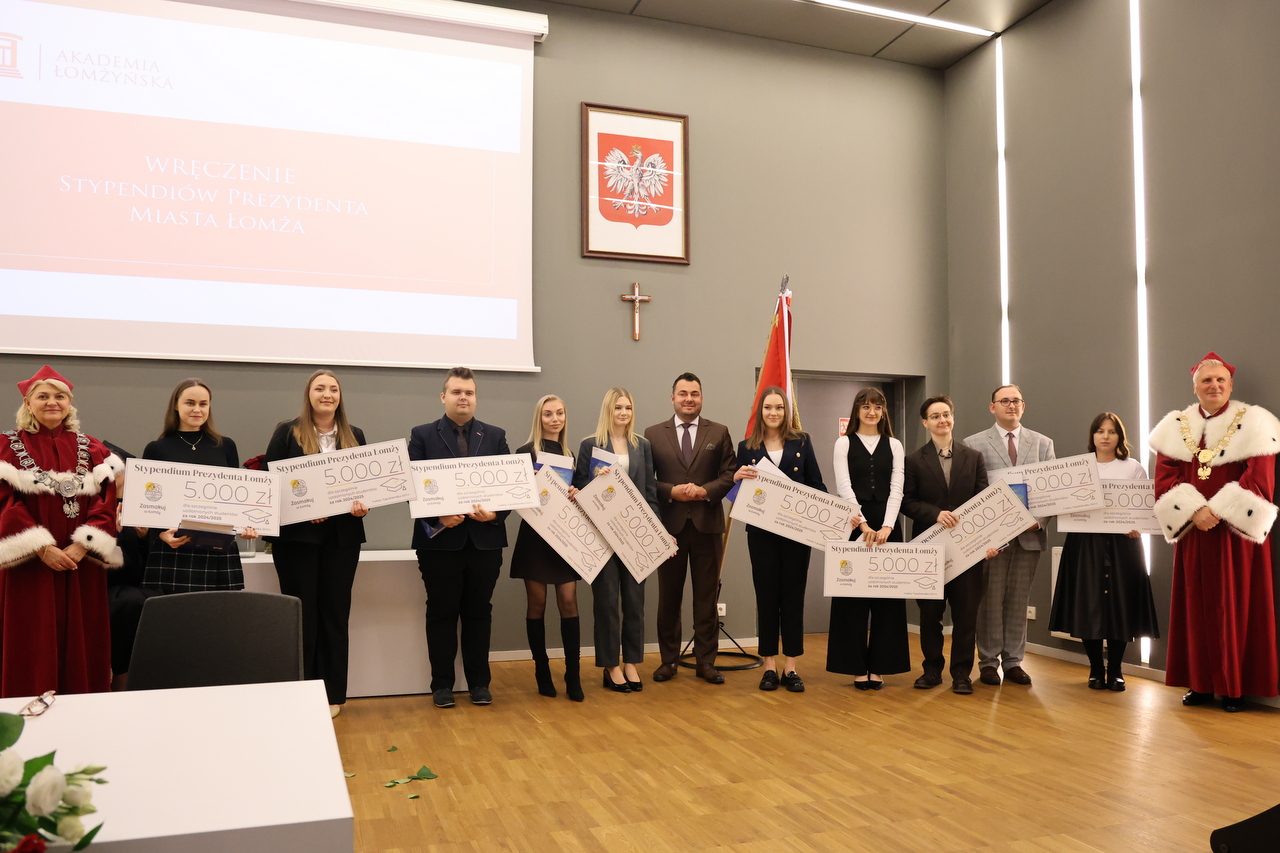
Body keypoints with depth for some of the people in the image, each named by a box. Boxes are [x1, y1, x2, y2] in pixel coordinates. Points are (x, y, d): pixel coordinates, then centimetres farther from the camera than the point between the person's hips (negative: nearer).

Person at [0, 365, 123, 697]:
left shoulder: (93, 451, 10)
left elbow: (106, 502, 2)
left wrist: (81, 547, -12)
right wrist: (42, 549, -15)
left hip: (82, 568, 2)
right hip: (29, 567, -2)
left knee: (81, 643, 5)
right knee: (33, 649, 0)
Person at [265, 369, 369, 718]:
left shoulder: (355, 436, 10)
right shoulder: (287, 433, 1)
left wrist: (363, 505, -10)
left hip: (342, 536, 3)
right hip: (297, 535, -3)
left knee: (335, 612, 6)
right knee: (302, 613, 1)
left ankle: (333, 694, 14)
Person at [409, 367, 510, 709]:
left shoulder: (495, 436, 9)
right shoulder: (423, 435, 4)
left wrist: (496, 514, -13)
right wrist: (437, 516, -17)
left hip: (485, 538, 2)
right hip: (440, 539, -2)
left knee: (479, 613, 9)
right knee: (442, 613, 6)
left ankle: (479, 682, 20)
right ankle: (442, 684, 17)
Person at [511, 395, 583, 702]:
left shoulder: (568, 453, 11)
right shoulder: (526, 452, -4)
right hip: (536, 535, -4)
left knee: (569, 602, -1)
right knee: (537, 604, 4)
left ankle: (573, 676, 2)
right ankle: (542, 673, 14)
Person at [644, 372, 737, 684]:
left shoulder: (719, 433, 6)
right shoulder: (653, 434, 5)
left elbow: (730, 475, 1)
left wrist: (706, 491, -15)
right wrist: (671, 491, -14)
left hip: (707, 524, 0)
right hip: (669, 524, 0)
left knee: (707, 596, 6)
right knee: (669, 595, 8)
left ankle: (706, 661, 16)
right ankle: (668, 659, 20)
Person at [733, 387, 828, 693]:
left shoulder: (801, 442, 5)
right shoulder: (747, 447, 5)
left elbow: (816, 484, 3)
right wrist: (737, 477, -15)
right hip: (761, 531, 0)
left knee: (793, 595, 4)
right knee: (766, 596, 4)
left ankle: (790, 667, 12)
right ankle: (769, 666, 12)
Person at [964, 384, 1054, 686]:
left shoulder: (1042, 443, 11)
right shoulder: (974, 444, 2)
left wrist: (1040, 520, -9)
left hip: (1030, 533, 3)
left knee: (1019, 600, 9)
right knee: (991, 600, 3)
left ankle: (1013, 661, 18)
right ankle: (988, 662, 13)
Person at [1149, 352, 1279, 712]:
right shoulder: (1175, 427, 8)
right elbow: (1165, 479, 1)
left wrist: (1217, 511, -18)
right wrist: (1194, 511, -15)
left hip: (1237, 532, -3)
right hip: (1192, 532, 3)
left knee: (1235, 607, 0)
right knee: (1196, 606, 5)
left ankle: (1234, 686, 9)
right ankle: (1200, 683, 13)